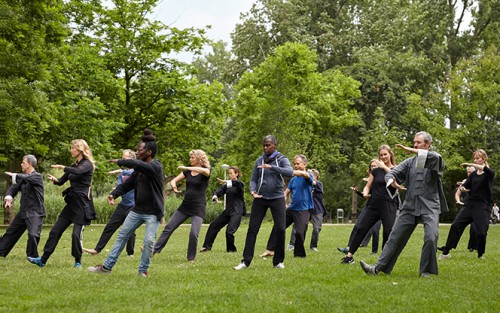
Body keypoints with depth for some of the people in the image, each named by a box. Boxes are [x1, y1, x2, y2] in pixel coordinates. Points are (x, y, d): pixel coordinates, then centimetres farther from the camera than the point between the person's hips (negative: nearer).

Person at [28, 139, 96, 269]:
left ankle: (78, 262, 7)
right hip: (71, 202, 8)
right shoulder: (73, 166, 16)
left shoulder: (87, 164, -8)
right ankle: (43, 260, 8)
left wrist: (62, 167, -20)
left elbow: (78, 171, -31)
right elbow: (61, 181, 16)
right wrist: (55, 179, -6)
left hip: (82, 203, -8)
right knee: (55, 230, 5)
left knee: (76, 233, -9)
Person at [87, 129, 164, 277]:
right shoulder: (140, 169, 9)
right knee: (122, 235, 8)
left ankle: (143, 270, 10)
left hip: (152, 213, -8)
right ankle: (107, 266, 14)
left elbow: (137, 164, -31)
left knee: (148, 241, -11)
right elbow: (128, 183, 5)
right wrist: (114, 194, -12)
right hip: (137, 210, 8)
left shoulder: (156, 166, -15)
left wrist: (119, 162, -22)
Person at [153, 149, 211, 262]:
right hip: (185, 205, 5)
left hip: (198, 208, -5)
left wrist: (186, 168, -29)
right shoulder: (188, 172, 9)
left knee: (194, 233, -16)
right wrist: (174, 186, -12)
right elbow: (173, 181, 11)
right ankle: (154, 249, 10)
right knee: (169, 227, 4)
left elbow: (204, 171, -32)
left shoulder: (206, 171, -6)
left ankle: (191, 258, 2)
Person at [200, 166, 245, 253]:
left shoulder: (240, 184, -5)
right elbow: (219, 191, 0)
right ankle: (207, 246, 13)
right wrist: (215, 196, -23)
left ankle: (232, 249, 6)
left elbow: (238, 183, -30)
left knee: (229, 231, -16)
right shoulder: (227, 185, 12)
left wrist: (226, 182, -41)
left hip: (237, 212, -7)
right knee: (213, 226, 4)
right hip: (228, 211, 7)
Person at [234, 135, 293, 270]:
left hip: (277, 198, -2)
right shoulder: (259, 160, 7)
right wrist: (253, 190, -13)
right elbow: (254, 179, 8)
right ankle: (246, 261, 0)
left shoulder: (282, 159, -1)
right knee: (252, 228, -4)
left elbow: (290, 172, -19)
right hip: (260, 198, 2)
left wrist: (271, 167, -29)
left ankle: (278, 261, 10)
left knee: (280, 229, -6)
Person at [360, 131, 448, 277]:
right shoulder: (410, 162, 11)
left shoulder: (434, 160, -2)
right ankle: (379, 268, 6)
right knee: (395, 236, 3)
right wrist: (391, 179, -18)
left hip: (429, 206, -4)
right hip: (410, 205, 4)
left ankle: (426, 271, 0)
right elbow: (392, 172, 7)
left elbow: (436, 157, -27)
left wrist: (413, 150, -27)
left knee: (431, 238, -18)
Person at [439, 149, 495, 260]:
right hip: (470, 204, 5)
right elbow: (466, 186, 13)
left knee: (481, 232, -9)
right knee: (456, 226, -6)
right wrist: (462, 187, -10)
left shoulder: (490, 173, -2)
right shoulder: (473, 174, 13)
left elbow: (485, 169, -26)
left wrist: (471, 164, -30)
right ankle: (446, 252, -3)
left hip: (483, 206, -5)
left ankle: (480, 255, 14)